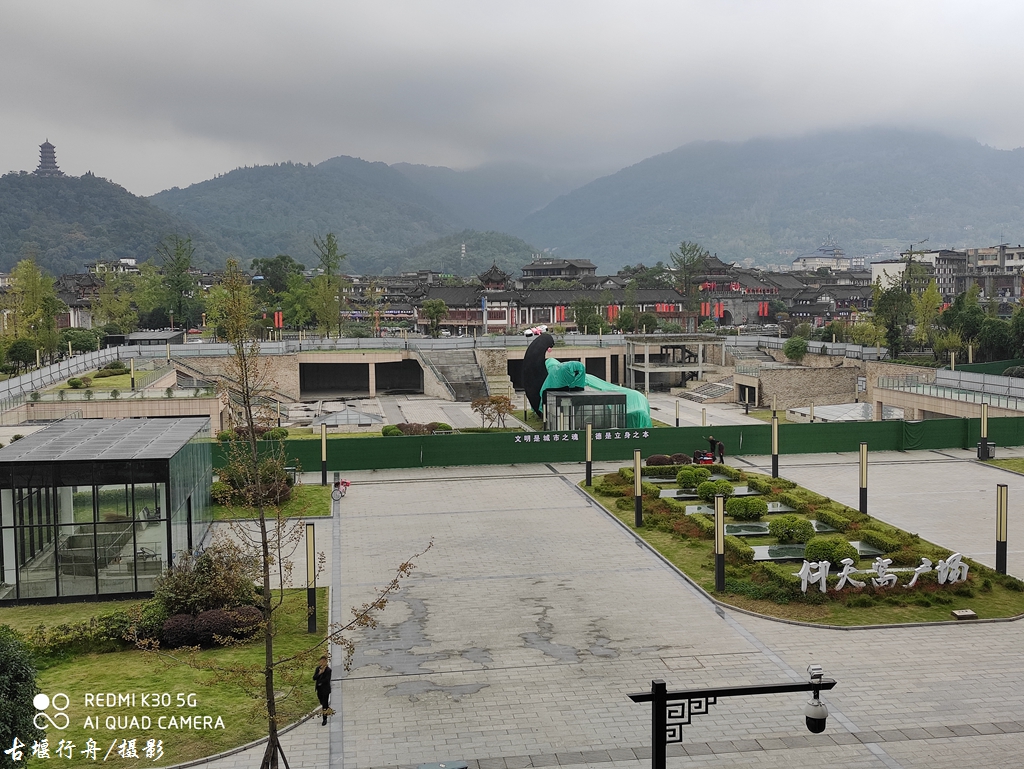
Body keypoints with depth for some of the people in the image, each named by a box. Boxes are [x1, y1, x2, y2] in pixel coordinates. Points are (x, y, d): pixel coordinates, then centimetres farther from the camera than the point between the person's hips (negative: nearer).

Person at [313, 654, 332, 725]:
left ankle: (325, 719, 9)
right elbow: (314, 678, -7)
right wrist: (319, 673, -23)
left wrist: (319, 683, -11)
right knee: (322, 703, 19)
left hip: (325, 689, -6)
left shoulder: (328, 670, -16)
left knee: (324, 704, -1)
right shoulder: (318, 668, 0)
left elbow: (327, 680, -21)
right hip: (319, 689, 6)